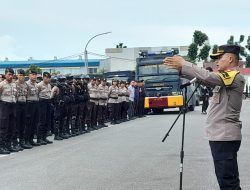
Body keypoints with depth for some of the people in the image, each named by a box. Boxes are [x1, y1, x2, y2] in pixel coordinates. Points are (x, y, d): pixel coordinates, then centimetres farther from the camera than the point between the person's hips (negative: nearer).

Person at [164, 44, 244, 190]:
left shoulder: (236, 77, -12)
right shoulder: (225, 77, 18)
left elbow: (208, 77, -25)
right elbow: (205, 79, 11)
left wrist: (184, 65, -17)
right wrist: (182, 68, -2)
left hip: (225, 137, -10)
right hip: (220, 135, 10)